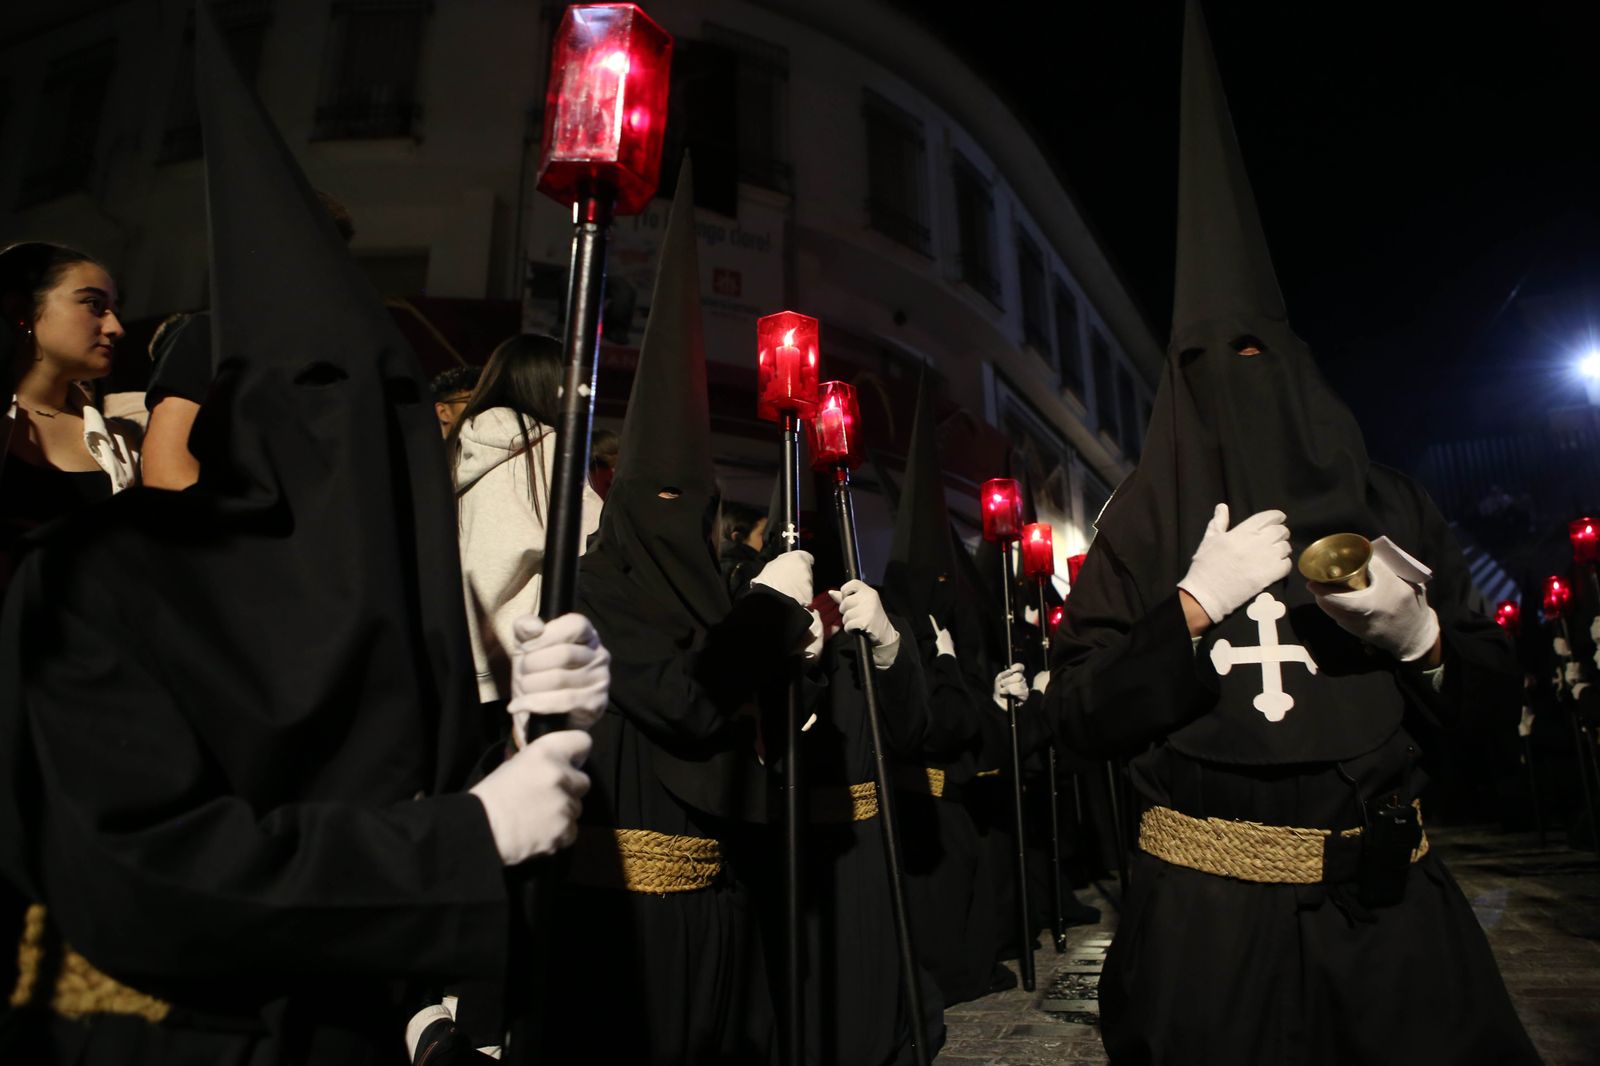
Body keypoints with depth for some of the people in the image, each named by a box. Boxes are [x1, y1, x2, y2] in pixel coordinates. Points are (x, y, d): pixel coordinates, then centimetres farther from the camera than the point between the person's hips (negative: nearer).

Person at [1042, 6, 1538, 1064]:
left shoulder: (1389, 508, 3)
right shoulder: (1146, 525, -3)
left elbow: (1498, 683, 8)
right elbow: (1079, 714, -8)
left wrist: (1416, 632, -13)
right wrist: (1194, 605, -18)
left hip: (1389, 898, 3)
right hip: (1212, 911, -2)